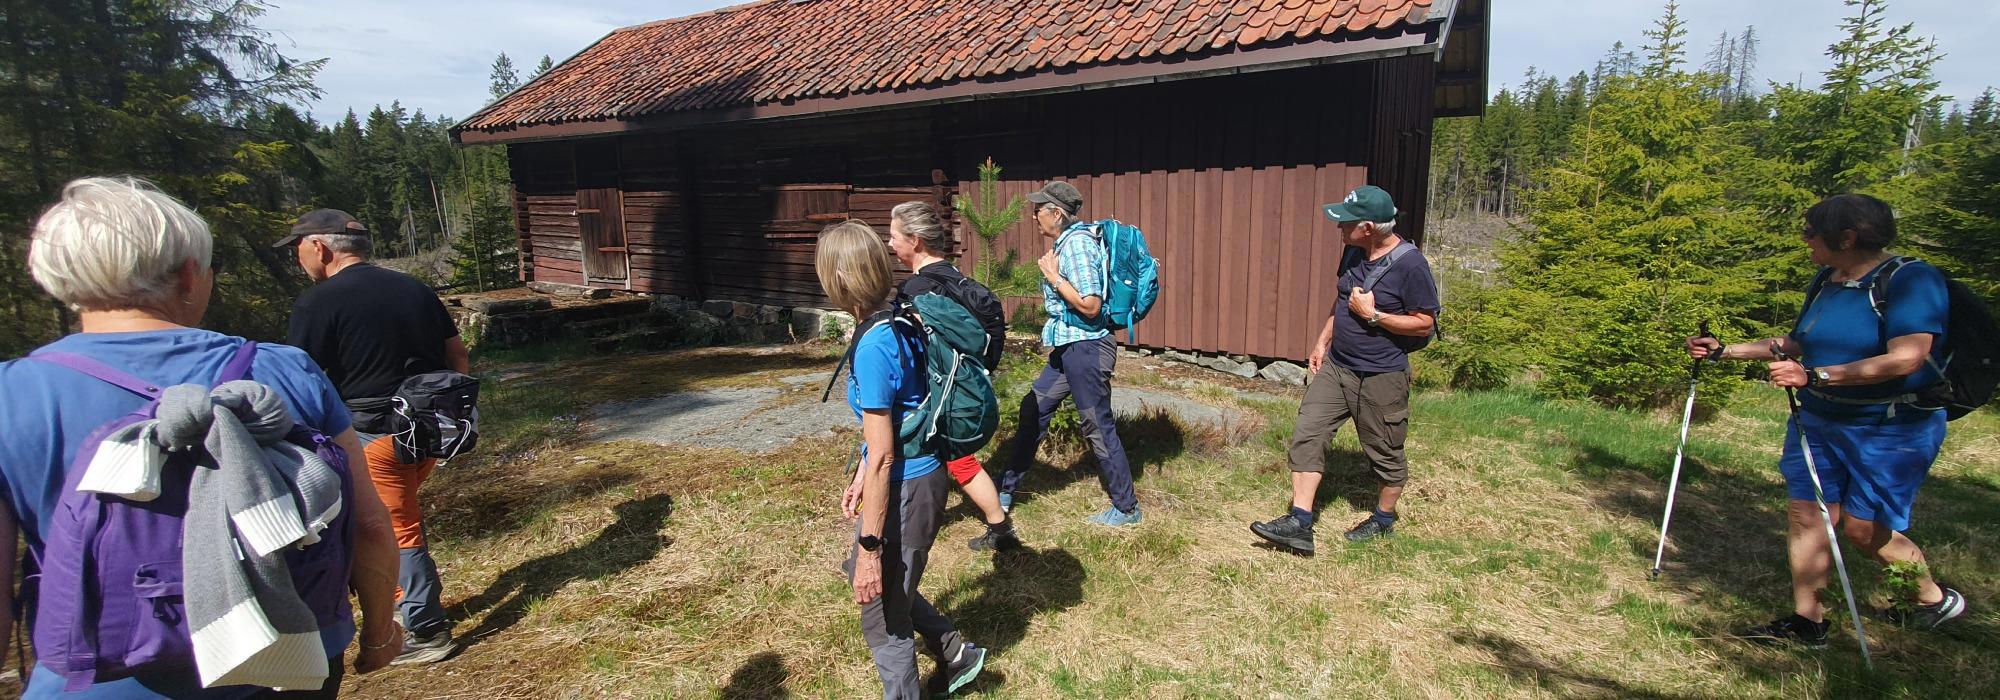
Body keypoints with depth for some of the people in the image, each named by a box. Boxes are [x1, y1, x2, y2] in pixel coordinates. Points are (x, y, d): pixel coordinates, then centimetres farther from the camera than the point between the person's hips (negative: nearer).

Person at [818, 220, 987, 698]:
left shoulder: (872, 346, -25)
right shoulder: (899, 323, 2)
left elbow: (882, 458, -23)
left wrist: (870, 546, -18)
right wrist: (862, 478, 22)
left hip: (904, 489, -9)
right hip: (919, 475, 9)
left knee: (882, 612, 10)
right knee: (871, 576, 28)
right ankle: (956, 656, 40)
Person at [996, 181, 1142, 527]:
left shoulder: (1077, 243, -17)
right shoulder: (1065, 242, 11)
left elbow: (1090, 305, -23)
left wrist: (1053, 277, -17)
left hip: (1085, 347, -10)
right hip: (1068, 346, 10)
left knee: (1098, 427, 0)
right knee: (1032, 410, 15)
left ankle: (1127, 509, 16)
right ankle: (1007, 491, 28)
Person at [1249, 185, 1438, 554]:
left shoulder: (1410, 265, -18)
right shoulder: (1353, 253, 3)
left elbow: (1425, 323, -14)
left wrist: (1373, 315, -20)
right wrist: (1322, 341, 14)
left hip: (1381, 377, -6)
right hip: (1335, 367, 7)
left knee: (1385, 454, 11)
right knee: (1307, 434, -3)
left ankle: (1383, 520, 34)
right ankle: (1300, 524, 0)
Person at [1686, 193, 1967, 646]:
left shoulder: (1910, 280, -15)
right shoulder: (1827, 281, 8)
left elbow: (1906, 358, -27)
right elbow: (1795, 343, 19)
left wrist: (1815, 376, -33)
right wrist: (1723, 352, 13)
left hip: (1891, 428, -7)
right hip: (1818, 421, 7)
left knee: (1863, 527, 0)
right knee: (1805, 513, 1)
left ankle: (1935, 599, 30)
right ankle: (1806, 621, 8)